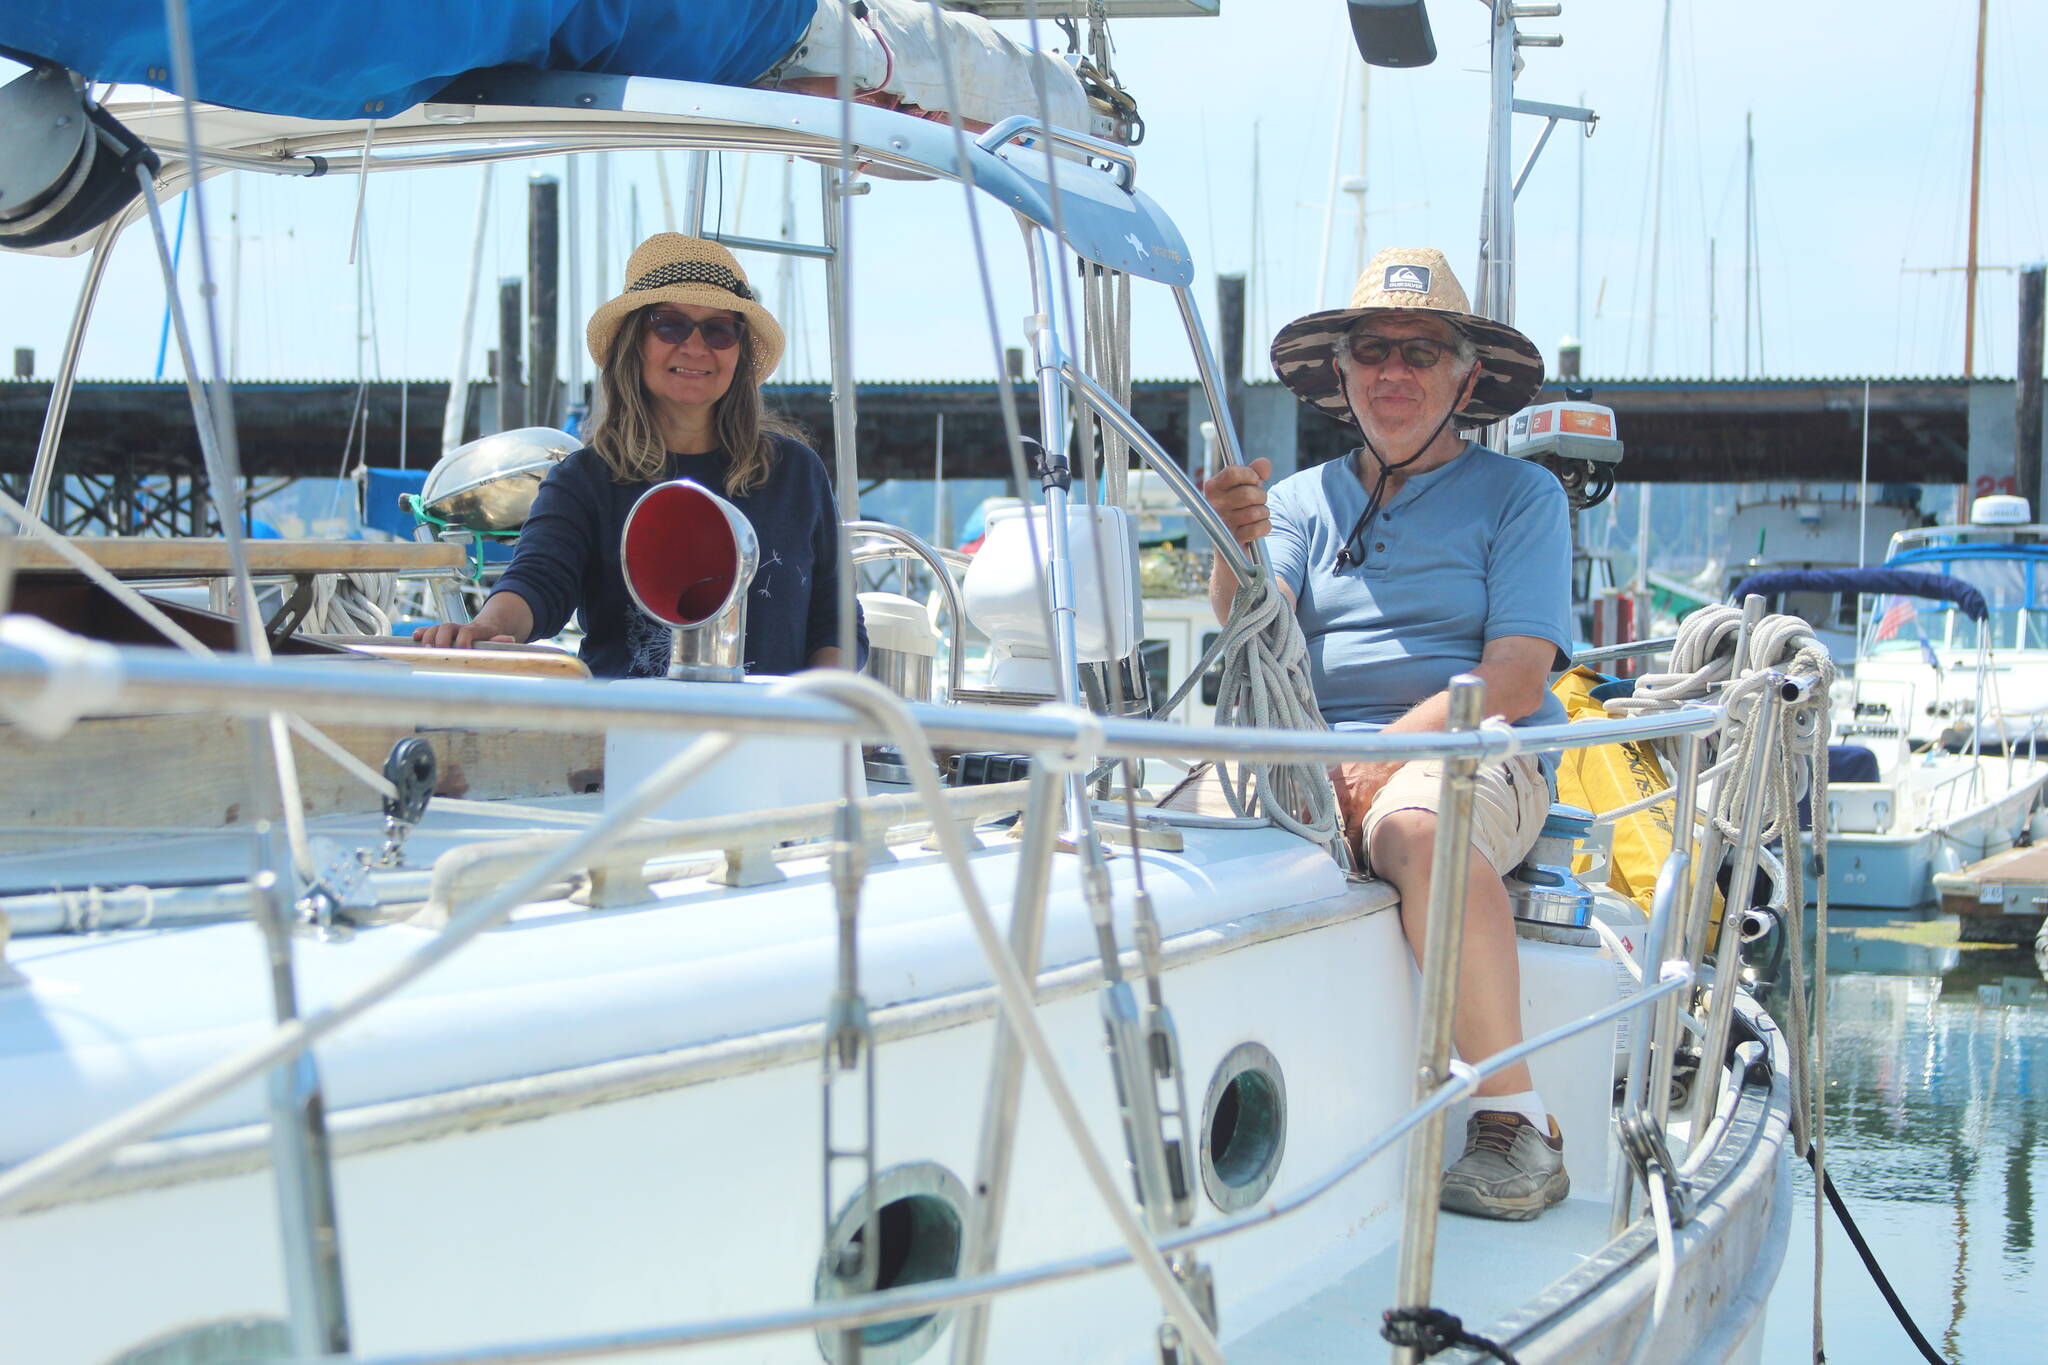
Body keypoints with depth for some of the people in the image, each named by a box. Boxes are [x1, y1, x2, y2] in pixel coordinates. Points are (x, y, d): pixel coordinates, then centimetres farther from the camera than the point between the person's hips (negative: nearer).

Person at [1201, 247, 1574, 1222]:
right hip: (1314, 758, 4)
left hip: (1473, 756, -3)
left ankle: (1516, 1123, -33)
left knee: (1418, 825, -38)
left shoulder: (1519, 495, 10)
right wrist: (1237, 546, -22)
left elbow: (1513, 680, -3)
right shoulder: (1305, 499, 20)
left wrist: (1383, 756, -17)